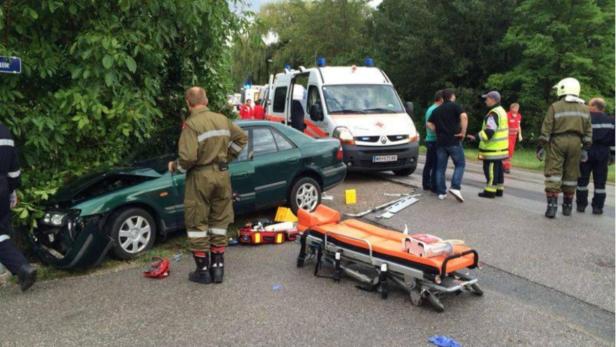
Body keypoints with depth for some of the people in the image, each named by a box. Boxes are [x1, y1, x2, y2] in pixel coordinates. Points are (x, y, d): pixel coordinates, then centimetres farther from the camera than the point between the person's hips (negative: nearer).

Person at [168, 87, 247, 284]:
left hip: (200, 177, -5)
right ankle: (218, 267, 19)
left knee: (197, 224, 6)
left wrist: (175, 167, -3)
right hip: (222, 174, 6)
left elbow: (188, 157, -22)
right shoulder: (222, 119, 5)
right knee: (219, 221, 13)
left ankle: (203, 270, 11)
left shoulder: (191, 124, -15)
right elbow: (242, 138, 17)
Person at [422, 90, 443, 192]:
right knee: (436, 165, -7)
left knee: (428, 164, 15)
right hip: (436, 141, -10)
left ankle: (426, 184, 21)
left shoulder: (429, 109, 16)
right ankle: (434, 186, -5)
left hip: (429, 140, 10)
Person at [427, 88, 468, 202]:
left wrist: (438, 131, 11)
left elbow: (429, 124, 9)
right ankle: (455, 187, -11)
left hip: (440, 142, 5)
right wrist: (463, 132, -11)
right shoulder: (455, 106, -1)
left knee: (440, 168, 8)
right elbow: (464, 117, -18)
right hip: (454, 141, -5)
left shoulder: (436, 110, 15)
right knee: (460, 164, 5)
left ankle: (441, 192, 8)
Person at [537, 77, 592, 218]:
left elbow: (546, 129, -7)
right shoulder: (584, 109, 10)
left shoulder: (555, 107, -4)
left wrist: (541, 146, -2)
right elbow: (588, 131, 9)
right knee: (571, 175, 11)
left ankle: (552, 205, -11)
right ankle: (567, 206, 20)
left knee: (553, 174, -3)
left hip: (557, 141, -4)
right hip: (575, 143, 4)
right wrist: (586, 148, 13)